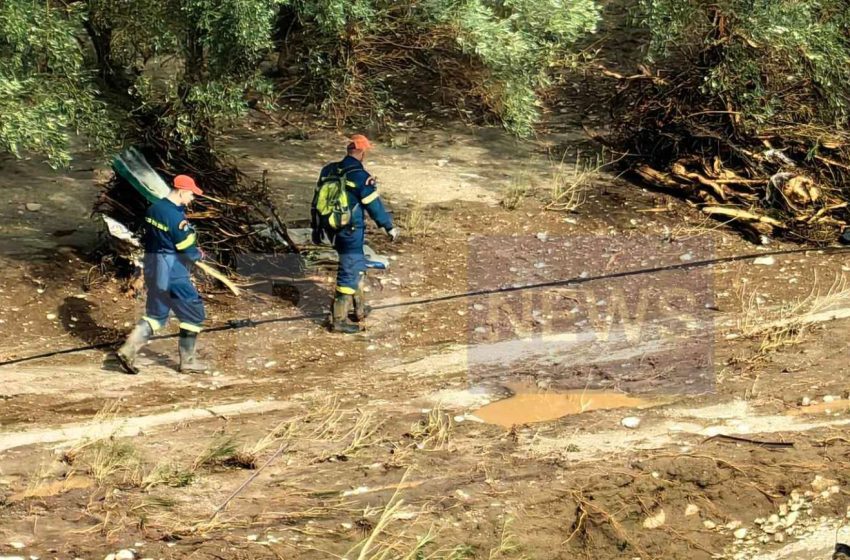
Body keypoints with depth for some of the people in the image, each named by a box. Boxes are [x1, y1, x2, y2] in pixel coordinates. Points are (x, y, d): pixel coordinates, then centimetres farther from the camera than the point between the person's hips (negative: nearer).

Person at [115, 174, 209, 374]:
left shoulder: (153, 209, 5)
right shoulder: (176, 217, -21)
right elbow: (189, 251, -19)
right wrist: (199, 254, 4)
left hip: (152, 267, 8)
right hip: (172, 273, -8)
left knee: (156, 313, 18)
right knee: (193, 312, 7)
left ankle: (128, 349, 3)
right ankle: (187, 360, 14)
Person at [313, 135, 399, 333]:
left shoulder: (328, 171, 4)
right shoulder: (361, 177, -18)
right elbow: (375, 206, -12)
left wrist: (316, 228, 21)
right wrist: (390, 227, 0)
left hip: (332, 229, 7)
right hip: (351, 231, -7)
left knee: (357, 265, 24)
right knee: (349, 272, 0)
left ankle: (359, 308, 32)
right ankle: (339, 319, 2)